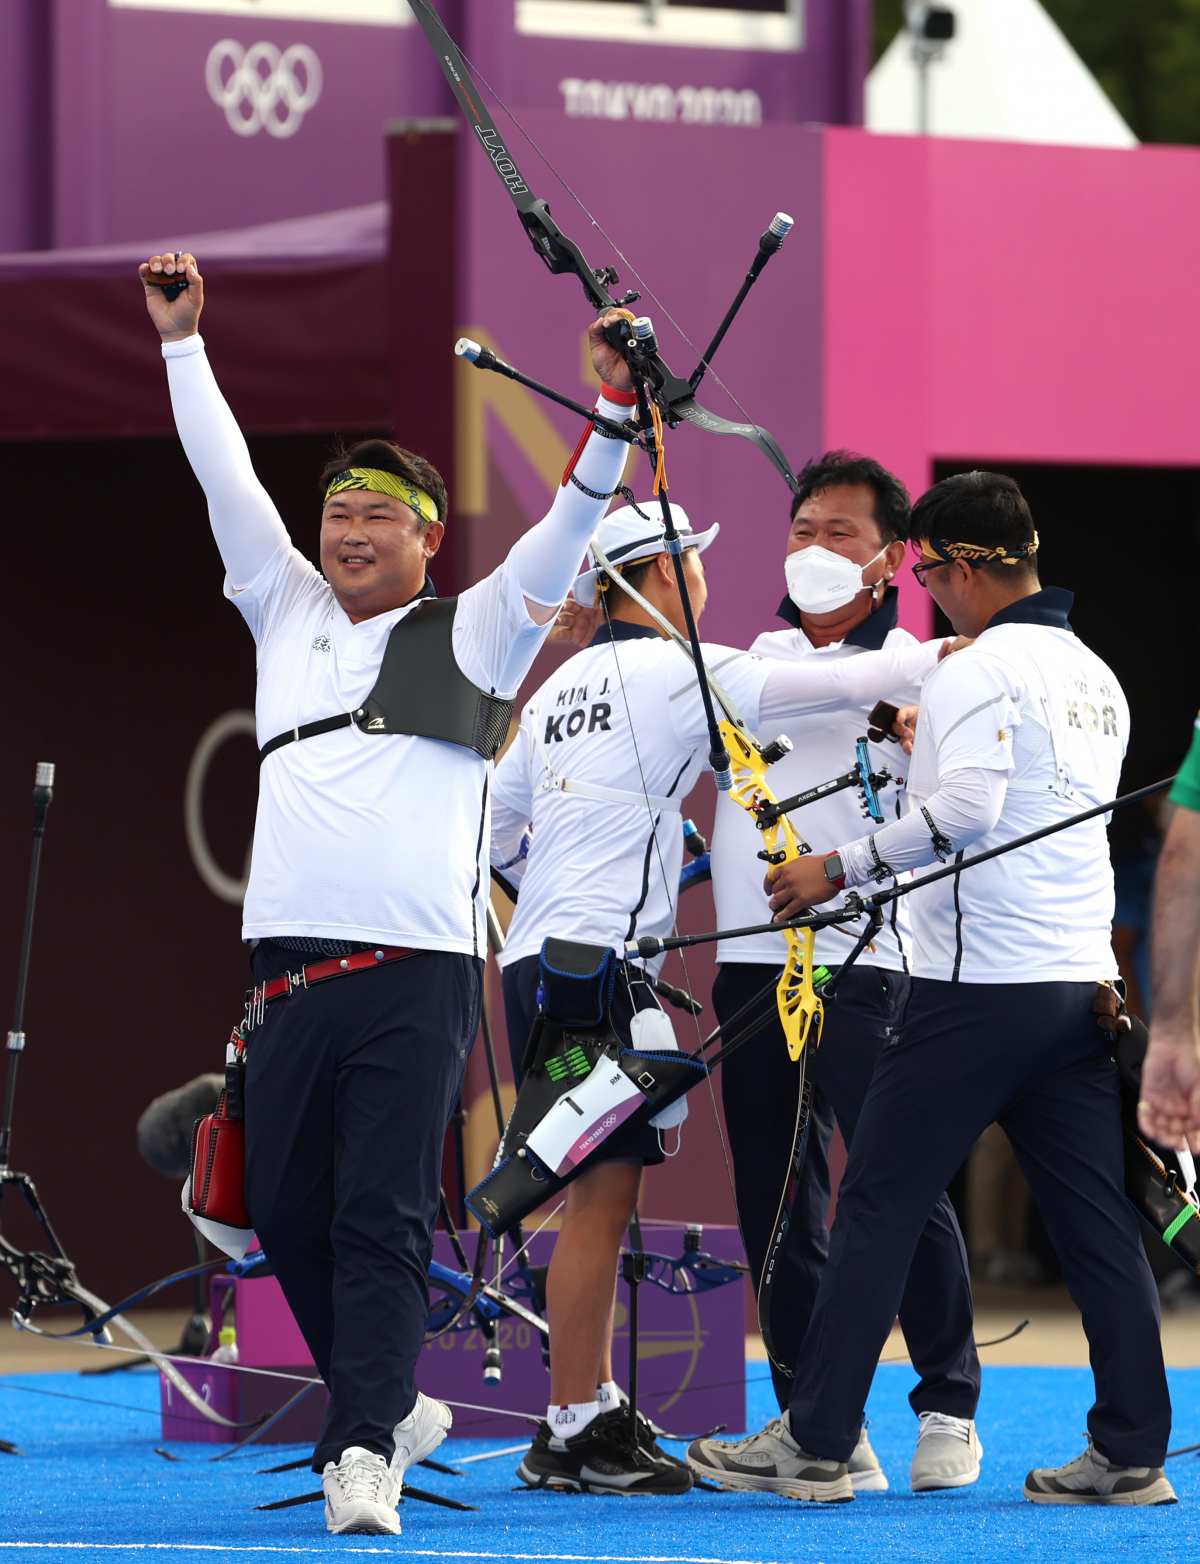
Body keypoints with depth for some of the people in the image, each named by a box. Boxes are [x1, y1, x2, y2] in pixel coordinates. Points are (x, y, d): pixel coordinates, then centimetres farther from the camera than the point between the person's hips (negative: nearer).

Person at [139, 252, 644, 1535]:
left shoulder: (472, 636, 8)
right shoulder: (287, 613, 18)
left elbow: (571, 522, 1)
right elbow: (225, 478, 21)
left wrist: (612, 401, -10)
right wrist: (182, 341, 21)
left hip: (416, 969, -4)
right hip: (289, 965, 4)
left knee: (381, 1220, -9)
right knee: (285, 1210, 6)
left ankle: (365, 1455, -11)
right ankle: (392, 1403, 23)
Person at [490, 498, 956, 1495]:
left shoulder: (564, 687, 18)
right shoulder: (673, 670, -7)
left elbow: (496, 824, 25)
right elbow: (849, 685, -11)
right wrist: (945, 656, 3)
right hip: (595, 956, -9)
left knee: (604, 1190, 11)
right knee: (602, 1191, -8)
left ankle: (595, 1415, 14)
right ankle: (570, 1435, -9)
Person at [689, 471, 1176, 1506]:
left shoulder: (979, 669, -10)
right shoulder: (1097, 677, 15)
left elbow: (964, 813, -23)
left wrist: (841, 869, -16)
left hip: (982, 983, -8)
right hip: (1082, 977, 8)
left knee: (879, 1206, -2)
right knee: (1096, 1217, 7)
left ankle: (815, 1444, -1)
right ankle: (1132, 1451, 4)